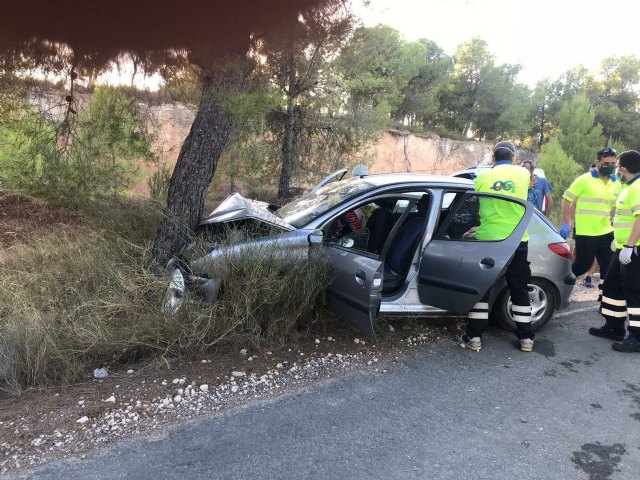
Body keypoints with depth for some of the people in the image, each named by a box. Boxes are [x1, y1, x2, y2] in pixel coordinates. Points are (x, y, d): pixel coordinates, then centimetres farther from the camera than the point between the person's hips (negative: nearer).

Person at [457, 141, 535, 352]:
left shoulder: (482, 177, -1)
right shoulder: (523, 173, 3)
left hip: (488, 239, -1)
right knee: (520, 290, 13)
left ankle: (474, 337, 9)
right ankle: (526, 338, 19)